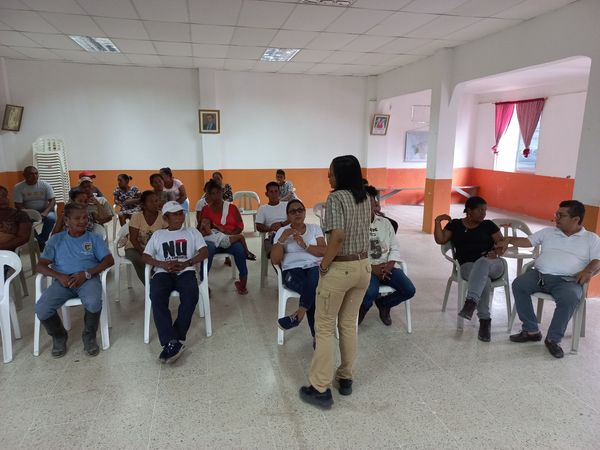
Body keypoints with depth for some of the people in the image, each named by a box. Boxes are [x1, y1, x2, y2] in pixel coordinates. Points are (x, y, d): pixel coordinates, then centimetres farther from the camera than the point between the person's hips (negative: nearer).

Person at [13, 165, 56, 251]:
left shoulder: (45, 185, -7)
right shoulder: (18, 187, -7)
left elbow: (52, 200, -11)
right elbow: (18, 205, -9)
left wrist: (45, 212, -28)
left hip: (44, 210, 0)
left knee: (51, 218, -33)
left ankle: (41, 239, -8)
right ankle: (42, 242, -16)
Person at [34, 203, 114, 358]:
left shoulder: (94, 238, 12)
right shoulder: (56, 239, 15)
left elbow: (109, 260, 1)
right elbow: (40, 265, 8)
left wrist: (86, 273, -14)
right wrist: (59, 276, -13)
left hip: (88, 279, -1)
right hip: (63, 281, 2)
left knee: (94, 303, -34)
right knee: (41, 309, -25)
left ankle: (89, 336, -3)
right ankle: (59, 336, 7)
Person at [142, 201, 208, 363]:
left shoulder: (192, 232, 20)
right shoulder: (157, 234, 24)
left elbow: (204, 252, 8)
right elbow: (145, 257, 14)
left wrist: (186, 263, -10)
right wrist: (163, 264, -7)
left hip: (186, 272, -1)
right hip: (163, 273, 1)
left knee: (191, 295, -35)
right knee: (156, 297, -34)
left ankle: (171, 342, -28)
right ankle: (173, 342, -37)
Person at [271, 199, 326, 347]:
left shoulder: (315, 228, 14)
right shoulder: (282, 231, 9)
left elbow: (324, 252, 0)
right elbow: (275, 260, -1)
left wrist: (305, 245, -14)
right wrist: (282, 239, -14)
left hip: (315, 268, 1)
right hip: (292, 271, -1)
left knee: (313, 277, -39)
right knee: (314, 290, -33)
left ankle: (298, 314, -32)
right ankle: (317, 335, -26)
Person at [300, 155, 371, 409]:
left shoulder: (336, 198, -16)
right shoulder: (365, 199, 8)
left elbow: (338, 237, -27)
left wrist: (324, 266, -17)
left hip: (339, 269, -7)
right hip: (363, 267, 8)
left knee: (324, 328, 5)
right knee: (349, 324, 20)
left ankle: (320, 390, 12)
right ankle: (346, 379, 32)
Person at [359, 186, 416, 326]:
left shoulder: (385, 222, 11)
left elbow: (395, 247, 10)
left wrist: (389, 265, -9)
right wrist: (372, 268, -18)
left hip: (386, 267, 5)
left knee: (409, 290, -13)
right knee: (371, 292, -33)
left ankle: (382, 303, 16)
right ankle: (360, 310, 5)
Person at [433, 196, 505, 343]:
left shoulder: (488, 225, 14)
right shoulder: (455, 224, 14)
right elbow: (440, 240, 4)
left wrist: (496, 252, -15)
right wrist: (438, 222, -6)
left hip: (492, 265, 0)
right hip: (468, 266, 0)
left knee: (482, 262, -39)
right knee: (484, 279, -36)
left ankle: (471, 302, -51)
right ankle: (484, 320, -36)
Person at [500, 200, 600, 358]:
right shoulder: (548, 231, 21)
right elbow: (528, 241, 20)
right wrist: (509, 240, 5)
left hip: (567, 280, -3)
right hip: (539, 274, 3)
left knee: (570, 299, -36)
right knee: (518, 284, -25)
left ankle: (553, 339, -16)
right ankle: (531, 330, -13)